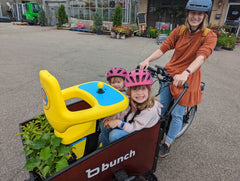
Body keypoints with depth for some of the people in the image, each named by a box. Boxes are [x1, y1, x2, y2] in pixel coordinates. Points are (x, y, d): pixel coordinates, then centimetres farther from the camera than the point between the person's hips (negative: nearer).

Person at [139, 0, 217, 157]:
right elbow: (164, 48, -9)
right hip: (169, 74, 3)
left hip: (187, 79, -3)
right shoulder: (179, 31, 0)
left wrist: (185, 73, -44)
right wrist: (148, 60, -26)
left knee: (177, 114, 3)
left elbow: (201, 57, -26)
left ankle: (168, 143, 23)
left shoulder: (209, 36, -9)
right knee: (162, 109, 10)